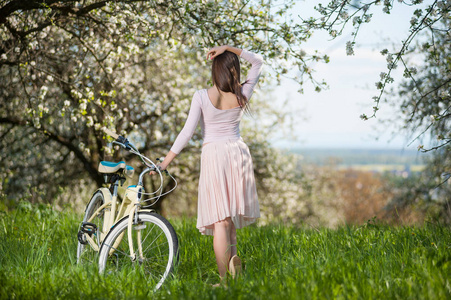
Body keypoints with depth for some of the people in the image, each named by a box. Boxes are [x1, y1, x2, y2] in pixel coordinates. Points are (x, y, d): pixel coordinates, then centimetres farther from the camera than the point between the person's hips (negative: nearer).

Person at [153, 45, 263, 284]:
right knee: (231, 210, 22)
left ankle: (224, 278, -6)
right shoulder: (242, 95, -2)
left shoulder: (202, 96, -9)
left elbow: (187, 132, -11)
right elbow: (257, 61, 12)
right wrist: (229, 48, 0)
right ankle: (232, 257, 7)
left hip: (213, 154, -3)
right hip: (238, 152, 3)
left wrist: (165, 161, -5)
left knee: (220, 219, -4)